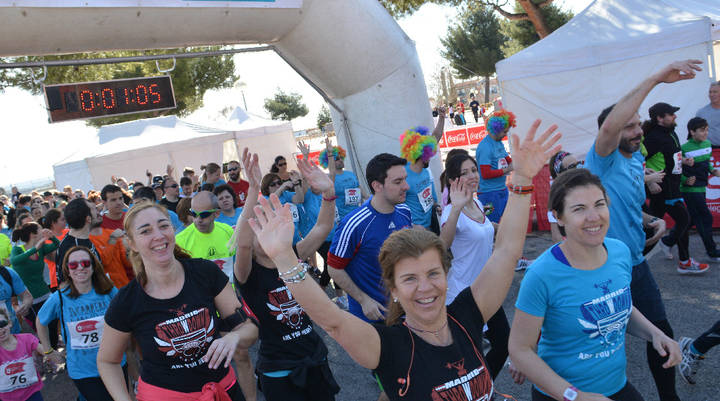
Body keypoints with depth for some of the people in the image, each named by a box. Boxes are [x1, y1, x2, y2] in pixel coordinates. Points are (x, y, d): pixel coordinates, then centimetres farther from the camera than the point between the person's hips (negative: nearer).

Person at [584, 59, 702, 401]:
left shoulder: (637, 162, 9)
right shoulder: (603, 160, -16)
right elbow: (609, 124, -39)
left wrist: (651, 220, 1)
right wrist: (655, 79, -36)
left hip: (636, 263, 8)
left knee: (661, 332, 14)